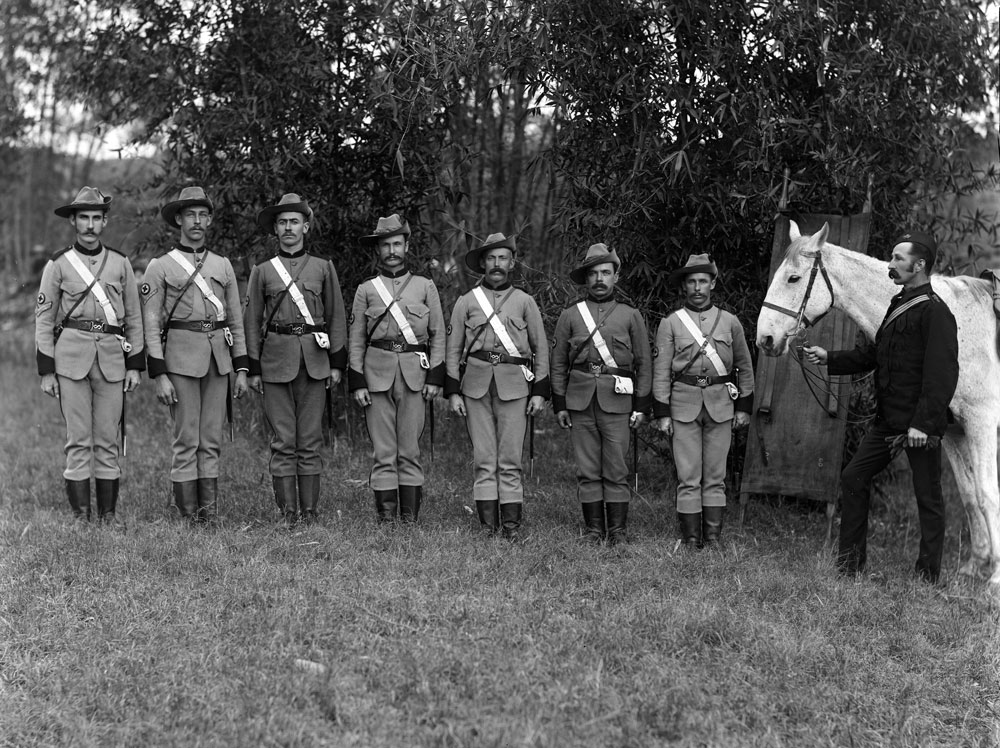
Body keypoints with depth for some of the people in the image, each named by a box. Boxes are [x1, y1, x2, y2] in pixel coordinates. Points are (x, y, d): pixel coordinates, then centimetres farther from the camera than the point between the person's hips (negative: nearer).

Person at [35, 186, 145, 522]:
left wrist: (135, 365, 7)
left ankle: (108, 516, 9)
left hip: (112, 359, 2)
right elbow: (44, 319, 4)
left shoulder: (120, 263, 10)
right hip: (71, 357, -2)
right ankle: (81, 516, 2)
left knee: (109, 440, 3)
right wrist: (46, 370, -1)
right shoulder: (58, 264, 4)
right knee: (78, 440, -3)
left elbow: (133, 317, 12)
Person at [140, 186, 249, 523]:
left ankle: (210, 514, 8)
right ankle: (189, 517, 2)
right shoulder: (160, 267, 1)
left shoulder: (223, 265, 14)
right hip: (181, 358, -4)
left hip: (219, 358, 4)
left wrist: (241, 369, 7)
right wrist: (159, 375, -10)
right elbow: (151, 324, -3)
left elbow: (236, 320, 14)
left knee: (212, 440, 5)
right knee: (187, 440, -3)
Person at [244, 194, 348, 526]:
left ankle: (310, 512, 6)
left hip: (314, 361, 0)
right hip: (276, 360, 0)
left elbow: (337, 318, 10)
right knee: (283, 441, -1)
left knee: (310, 441, 2)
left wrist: (338, 363, 4)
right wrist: (253, 369, 4)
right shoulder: (262, 272, 8)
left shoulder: (323, 268, 10)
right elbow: (252, 322, 9)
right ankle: (288, 514, 2)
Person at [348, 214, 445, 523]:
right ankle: (386, 516, 4)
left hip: (414, 375, 0)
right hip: (377, 374, 0)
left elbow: (438, 335, 9)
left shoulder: (425, 286, 11)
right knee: (383, 451, 0)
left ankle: (411, 517, 5)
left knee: (410, 449, 1)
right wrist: (357, 382, 0)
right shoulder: (366, 290, 10)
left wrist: (435, 378, 1)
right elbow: (356, 340, 8)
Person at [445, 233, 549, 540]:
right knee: (484, 459, 0)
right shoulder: (466, 302, 10)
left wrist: (539, 391, 4)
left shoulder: (525, 302, 11)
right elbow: (453, 350, 10)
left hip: (514, 385, 0)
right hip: (476, 384, 1)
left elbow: (541, 349, 12)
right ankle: (488, 526, 3)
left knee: (510, 460, -3)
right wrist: (453, 391, 3)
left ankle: (512, 525, 0)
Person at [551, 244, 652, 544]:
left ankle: (618, 530, 6)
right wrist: (559, 404, 7)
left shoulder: (631, 316, 9)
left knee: (617, 470, -1)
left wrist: (641, 405, 3)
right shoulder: (570, 316, 10)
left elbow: (644, 363, 9)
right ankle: (593, 528, 10)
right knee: (587, 470, 3)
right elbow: (558, 363, 12)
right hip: (580, 400, 1)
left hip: (617, 401, -1)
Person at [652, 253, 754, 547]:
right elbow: (661, 371, 1)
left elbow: (745, 368, 13)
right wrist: (662, 413, -3)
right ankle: (690, 540, 4)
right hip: (683, 404, -1)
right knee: (688, 478, -1)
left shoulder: (730, 322, 8)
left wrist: (744, 407, 9)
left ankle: (713, 539, 8)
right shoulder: (670, 323, 3)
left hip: (721, 405, 1)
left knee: (715, 477, 4)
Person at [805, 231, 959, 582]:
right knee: (853, 478, 10)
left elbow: (941, 375, -20)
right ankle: (850, 563, 19)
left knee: (928, 497, 1)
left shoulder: (935, 312, -15)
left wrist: (923, 424, -24)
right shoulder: (898, 304, 15)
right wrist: (830, 359, 10)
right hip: (887, 421, 9)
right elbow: (871, 354, 21)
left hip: (920, 425, -9)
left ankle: (928, 576, 11)